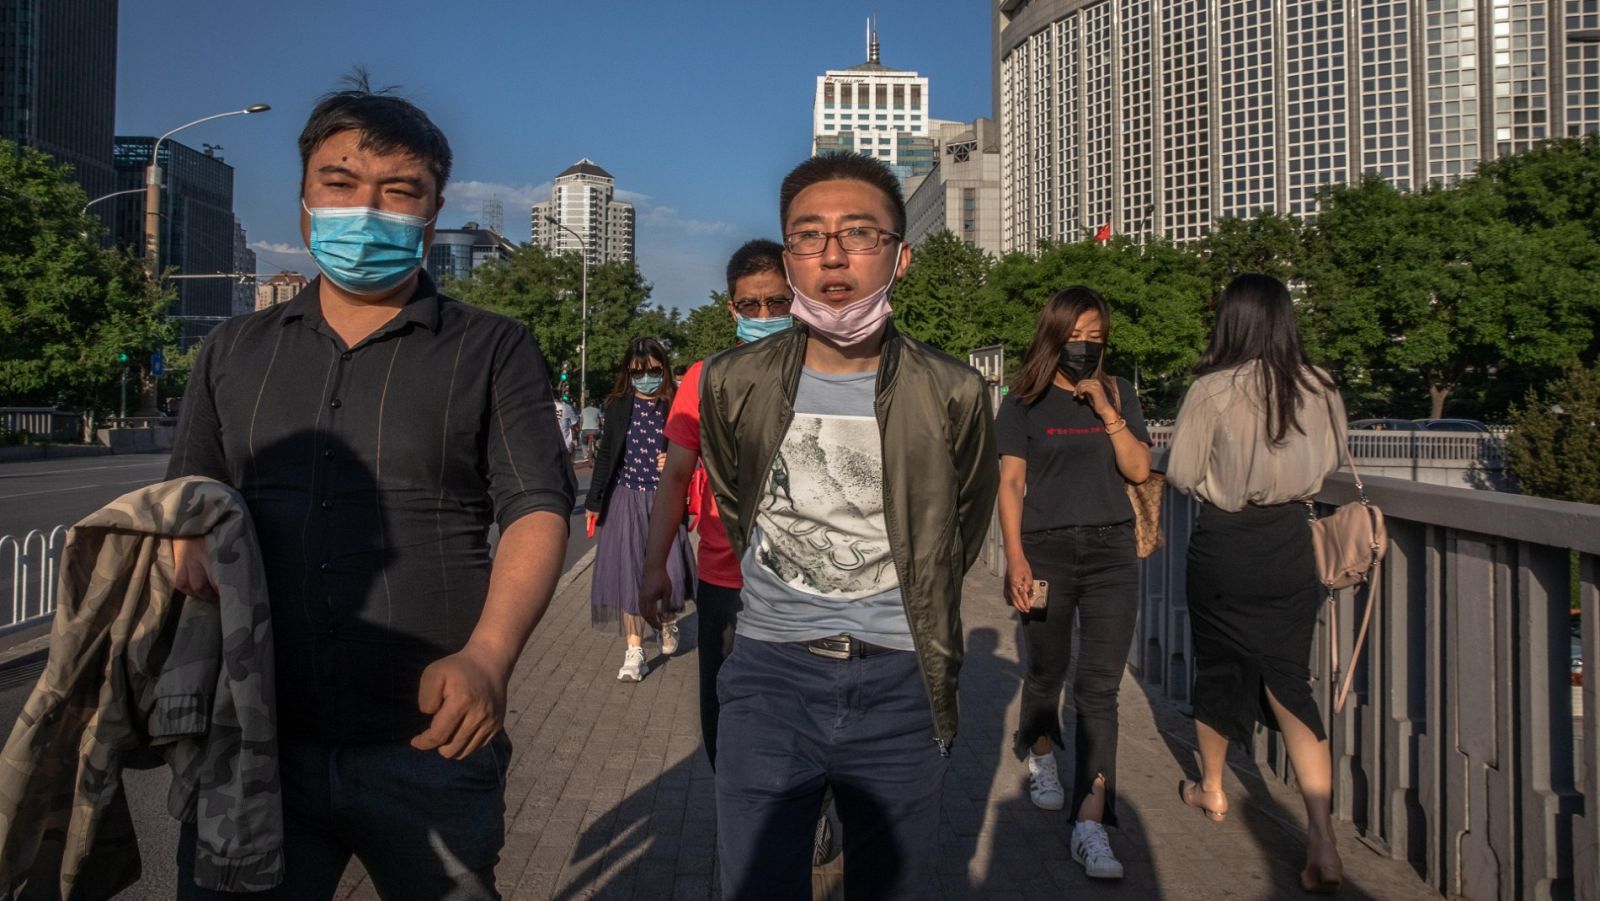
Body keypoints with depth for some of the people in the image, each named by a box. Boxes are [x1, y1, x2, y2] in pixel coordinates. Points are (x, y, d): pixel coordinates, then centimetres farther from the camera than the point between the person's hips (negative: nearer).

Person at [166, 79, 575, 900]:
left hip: (430, 748, -2)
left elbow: (536, 510, -6)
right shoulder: (234, 353, 13)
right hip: (254, 740, 3)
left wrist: (487, 656, -22)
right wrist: (190, 530, -6)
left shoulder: (493, 352, 3)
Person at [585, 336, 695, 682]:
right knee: (629, 572, 1)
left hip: (664, 500, -1)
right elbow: (605, 455, 7)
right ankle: (634, 650, 12)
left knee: (669, 571, -4)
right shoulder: (619, 406, 1)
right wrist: (594, 501, 7)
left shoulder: (676, 407, -2)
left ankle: (668, 621, 31)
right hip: (626, 498, 1)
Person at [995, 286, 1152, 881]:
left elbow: (1139, 469, 0)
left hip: (1111, 551, 1)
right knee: (1047, 672, 12)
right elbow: (1011, 482, -2)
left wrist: (1105, 410, -10)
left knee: (1099, 688, -6)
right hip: (1046, 549, -1)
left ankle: (1091, 824, -7)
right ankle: (1040, 756, 43)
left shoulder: (1118, 394, 9)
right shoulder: (1025, 403, 2)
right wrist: (1014, 557, -11)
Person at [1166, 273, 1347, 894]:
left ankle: (1211, 790, 37)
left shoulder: (1212, 391, -16)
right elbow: (1329, 462, 11)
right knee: (1290, 680, 6)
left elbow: (1180, 475, -8)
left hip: (1223, 546, -2)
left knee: (1220, 672, 16)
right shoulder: (1319, 388, -4)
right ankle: (1322, 841, -3)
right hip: (1289, 545, 3)